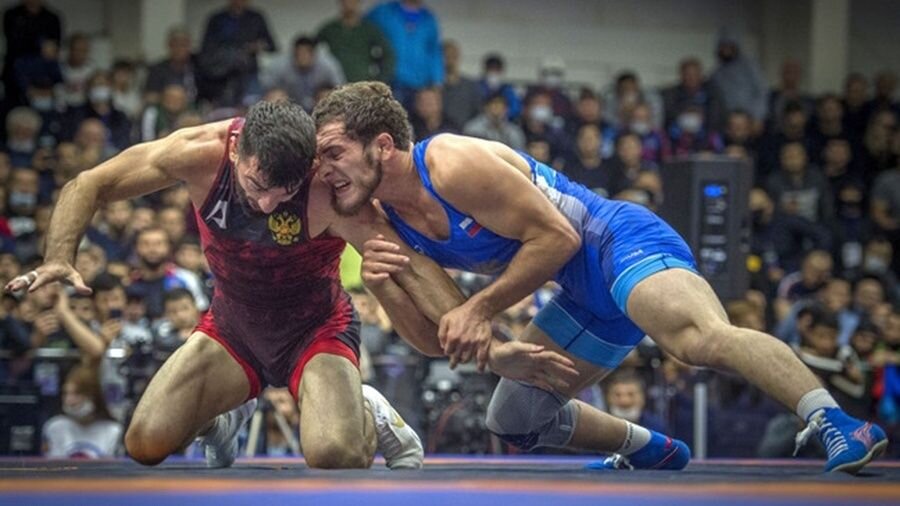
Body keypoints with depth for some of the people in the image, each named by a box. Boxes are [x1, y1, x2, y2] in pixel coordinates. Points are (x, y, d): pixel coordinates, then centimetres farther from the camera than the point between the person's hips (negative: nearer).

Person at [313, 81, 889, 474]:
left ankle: (837, 424, -48)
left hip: (621, 240, -10)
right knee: (514, 420, 18)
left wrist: (481, 308, -15)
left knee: (700, 337, -38)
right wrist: (383, 287, -8)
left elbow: (555, 236, -17)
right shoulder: (390, 224, 9)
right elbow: (436, 337, 11)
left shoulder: (452, 164, -18)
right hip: (587, 296, 10)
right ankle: (652, 451, 35)